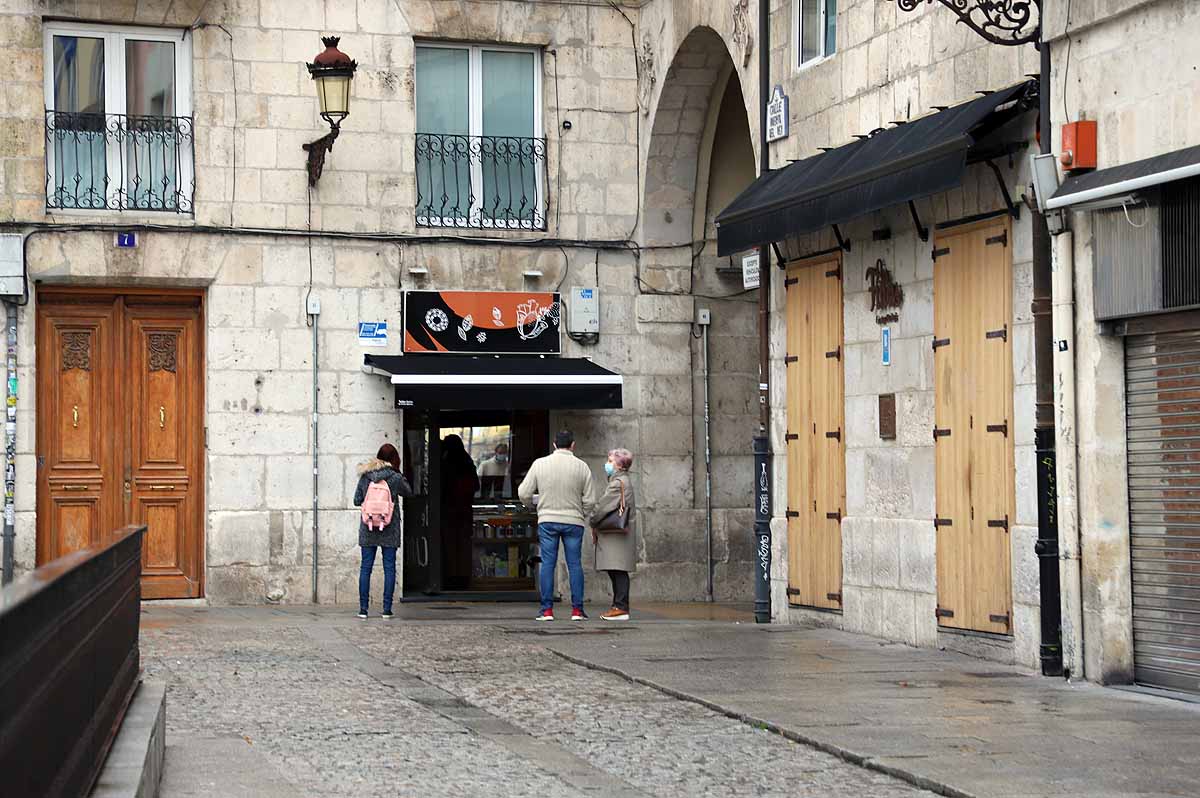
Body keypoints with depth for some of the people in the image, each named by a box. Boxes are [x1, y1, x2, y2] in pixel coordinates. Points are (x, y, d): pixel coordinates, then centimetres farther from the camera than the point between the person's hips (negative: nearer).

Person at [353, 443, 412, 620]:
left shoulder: (365, 476, -1)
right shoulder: (395, 477, -7)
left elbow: (357, 501, 3)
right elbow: (408, 492, 11)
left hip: (368, 528, 2)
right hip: (390, 529, -2)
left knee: (366, 567, 6)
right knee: (389, 568, 4)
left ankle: (363, 609, 4)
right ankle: (387, 610, 2)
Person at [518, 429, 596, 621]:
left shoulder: (540, 464, -1)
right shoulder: (581, 467, -1)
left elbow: (523, 493, -1)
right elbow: (588, 500, 0)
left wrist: (536, 501, 19)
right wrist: (583, 517, 18)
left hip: (547, 520, 0)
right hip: (573, 521, 0)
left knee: (547, 564, 3)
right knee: (575, 564, 5)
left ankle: (547, 610, 0)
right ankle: (577, 609, 4)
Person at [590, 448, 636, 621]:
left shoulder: (619, 482, -12)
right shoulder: (624, 480, 20)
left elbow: (604, 505, -15)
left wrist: (593, 524, -2)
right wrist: (597, 525, 12)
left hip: (617, 534, -10)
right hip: (616, 533, 10)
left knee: (618, 571, -10)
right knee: (616, 572, 10)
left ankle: (621, 608, -12)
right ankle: (619, 606, 12)